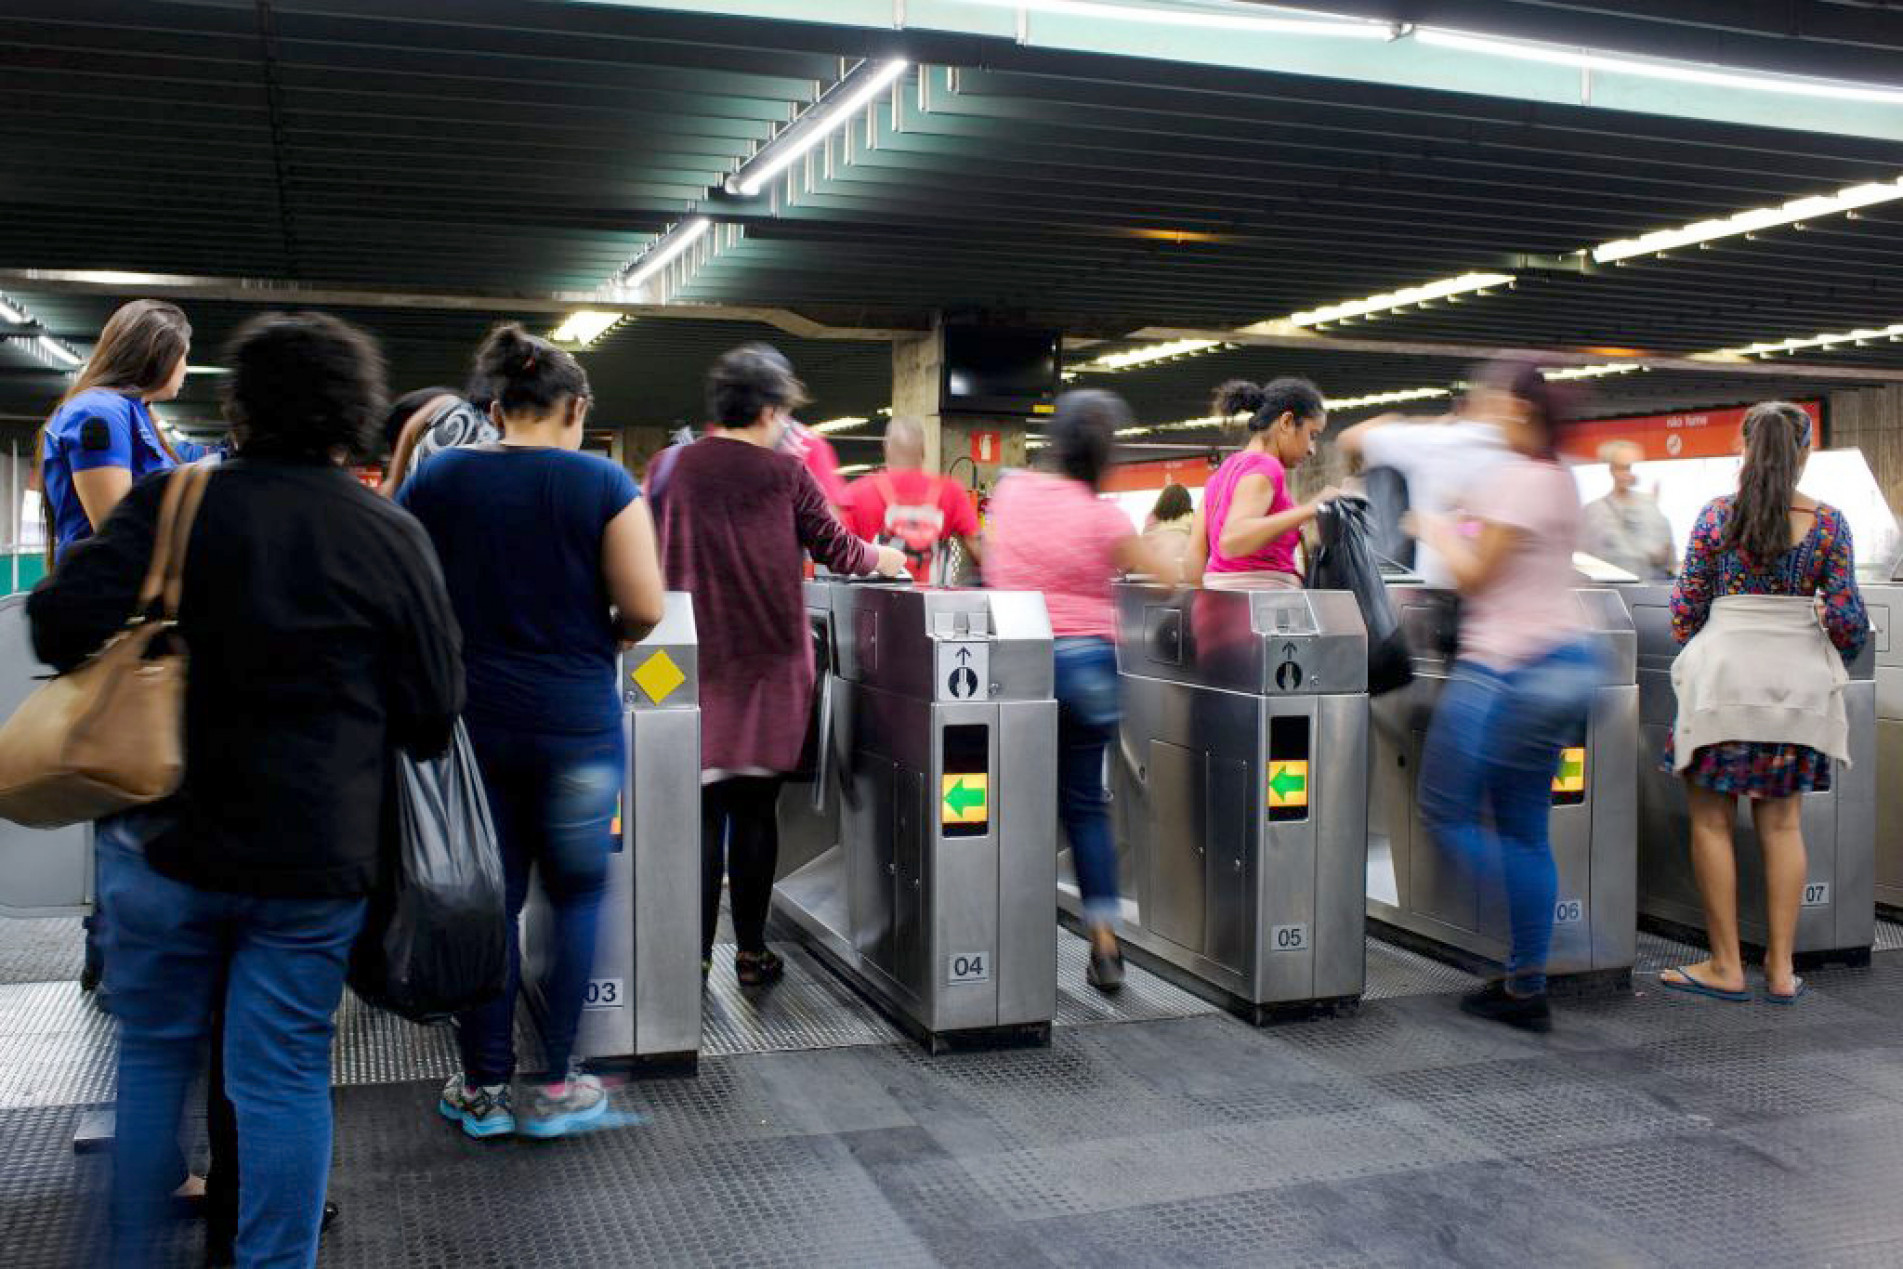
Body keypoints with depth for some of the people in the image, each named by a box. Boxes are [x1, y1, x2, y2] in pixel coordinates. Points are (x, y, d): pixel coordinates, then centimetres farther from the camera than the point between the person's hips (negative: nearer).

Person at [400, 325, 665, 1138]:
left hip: (466, 714, 3)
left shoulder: (434, 481, 2)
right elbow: (643, 608, -10)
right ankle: (557, 1086, 15)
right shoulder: (603, 484, -6)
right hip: (574, 720, -2)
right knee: (575, 891, 12)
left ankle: (484, 1088, 20)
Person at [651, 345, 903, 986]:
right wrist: (884, 558, 24)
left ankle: (696, 951, 6)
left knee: (701, 807, 6)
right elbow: (835, 549, 5)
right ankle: (751, 951, 14)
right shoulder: (785, 474, -3)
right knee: (755, 808, 8)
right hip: (772, 663, -1)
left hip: (695, 662, 1)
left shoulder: (673, 468, 0)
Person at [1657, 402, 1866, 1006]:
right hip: (1798, 679, 2)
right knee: (1783, 824, 10)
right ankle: (1781, 968, 13)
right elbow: (1846, 617, -2)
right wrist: (1843, 650, 21)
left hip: (1723, 676, -2)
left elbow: (1686, 606, -3)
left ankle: (1726, 966, 8)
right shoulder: (1828, 522, -1)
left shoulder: (1716, 515, -4)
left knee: (1712, 821, 6)